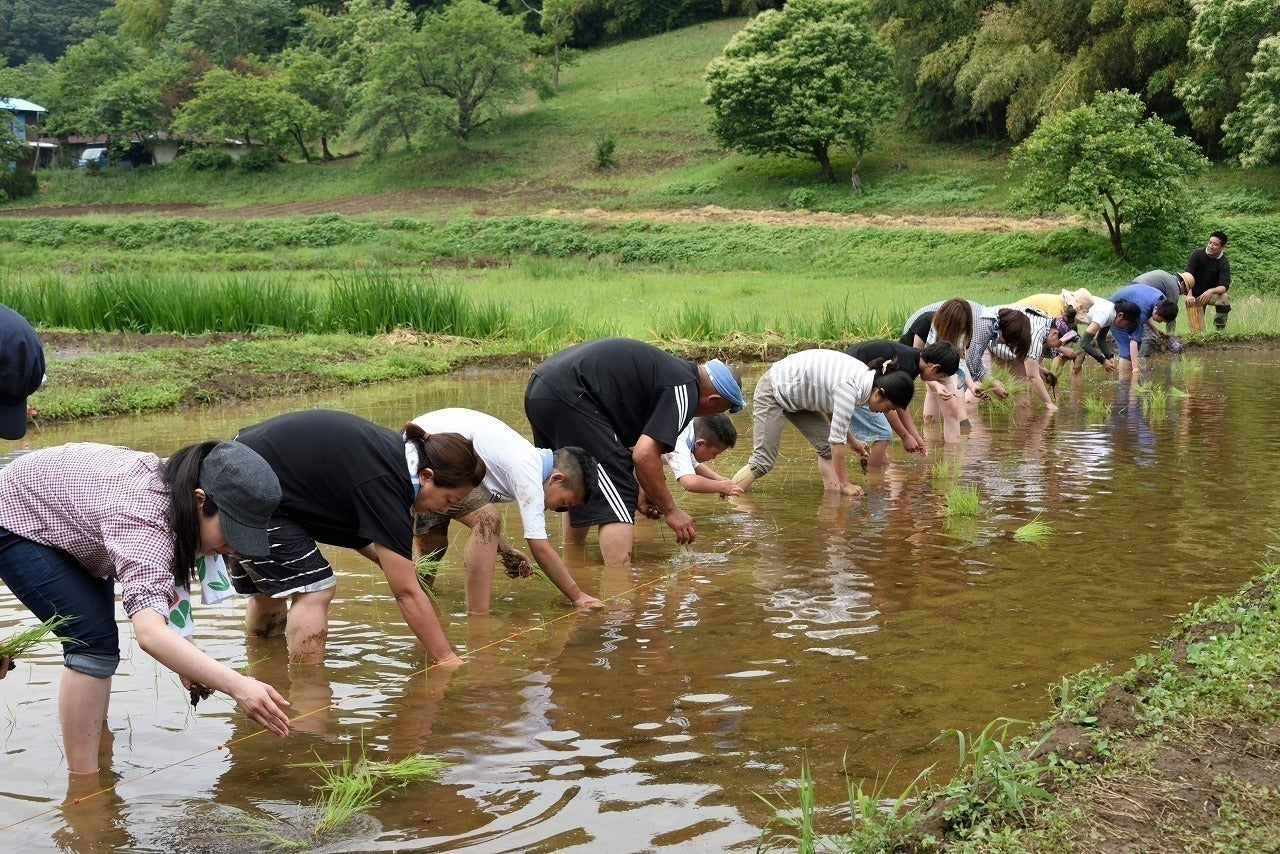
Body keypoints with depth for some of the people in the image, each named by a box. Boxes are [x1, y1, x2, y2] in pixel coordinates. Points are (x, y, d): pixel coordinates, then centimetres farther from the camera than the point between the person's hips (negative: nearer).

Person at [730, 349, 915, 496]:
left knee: (826, 446, 1)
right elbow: (837, 440, -26)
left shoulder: (866, 377, -4)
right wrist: (845, 484, -18)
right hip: (773, 392, -9)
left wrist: (852, 440, 10)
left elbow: (831, 409, 12)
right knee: (763, 462, -14)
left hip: (795, 395, 9)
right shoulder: (849, 389, -32)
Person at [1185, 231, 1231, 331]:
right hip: (1195, 296, -1)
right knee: (1197, 331, -13)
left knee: (1224, 298, -32)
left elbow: (1224, 286, -24)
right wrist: (1189, 295, -35)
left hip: (1211, 295, 1)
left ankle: (1220, 330, -20)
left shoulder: (1224, 264, -14)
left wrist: (1211, 291, -45)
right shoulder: (1197, 255, -14)